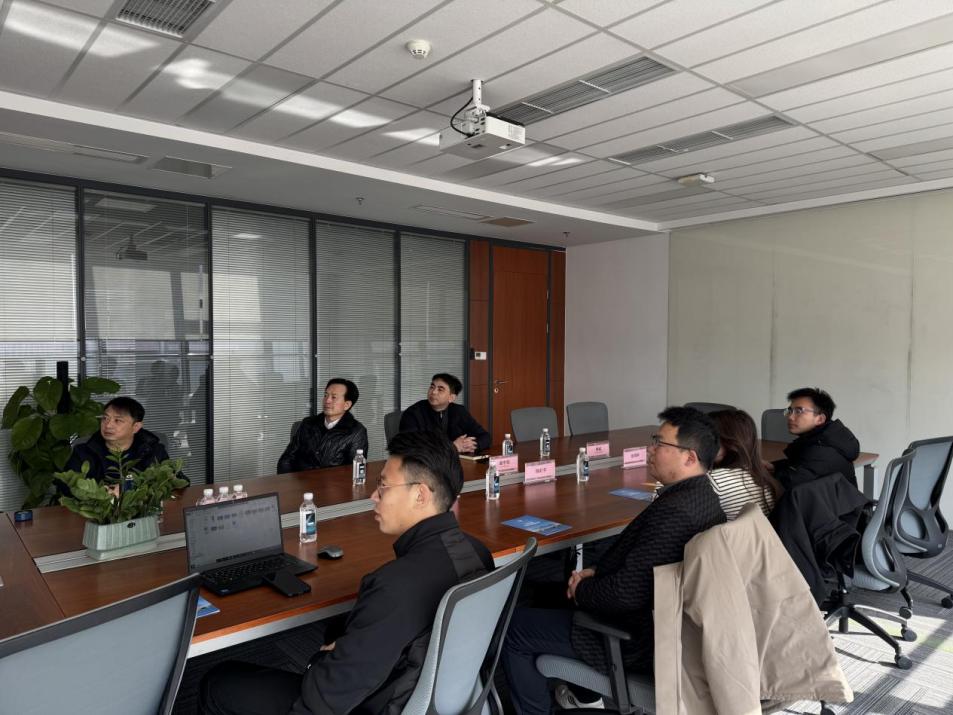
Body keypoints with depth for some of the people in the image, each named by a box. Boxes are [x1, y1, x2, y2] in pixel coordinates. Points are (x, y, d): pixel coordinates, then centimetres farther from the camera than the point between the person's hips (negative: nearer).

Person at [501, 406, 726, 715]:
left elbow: (628, 593, -30)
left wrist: (581, 590, -11)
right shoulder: (702, 496, 1)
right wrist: (596, 572, 3)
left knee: (513, 627, -1)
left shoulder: (675, 510, -31)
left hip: (640, 642, -10)